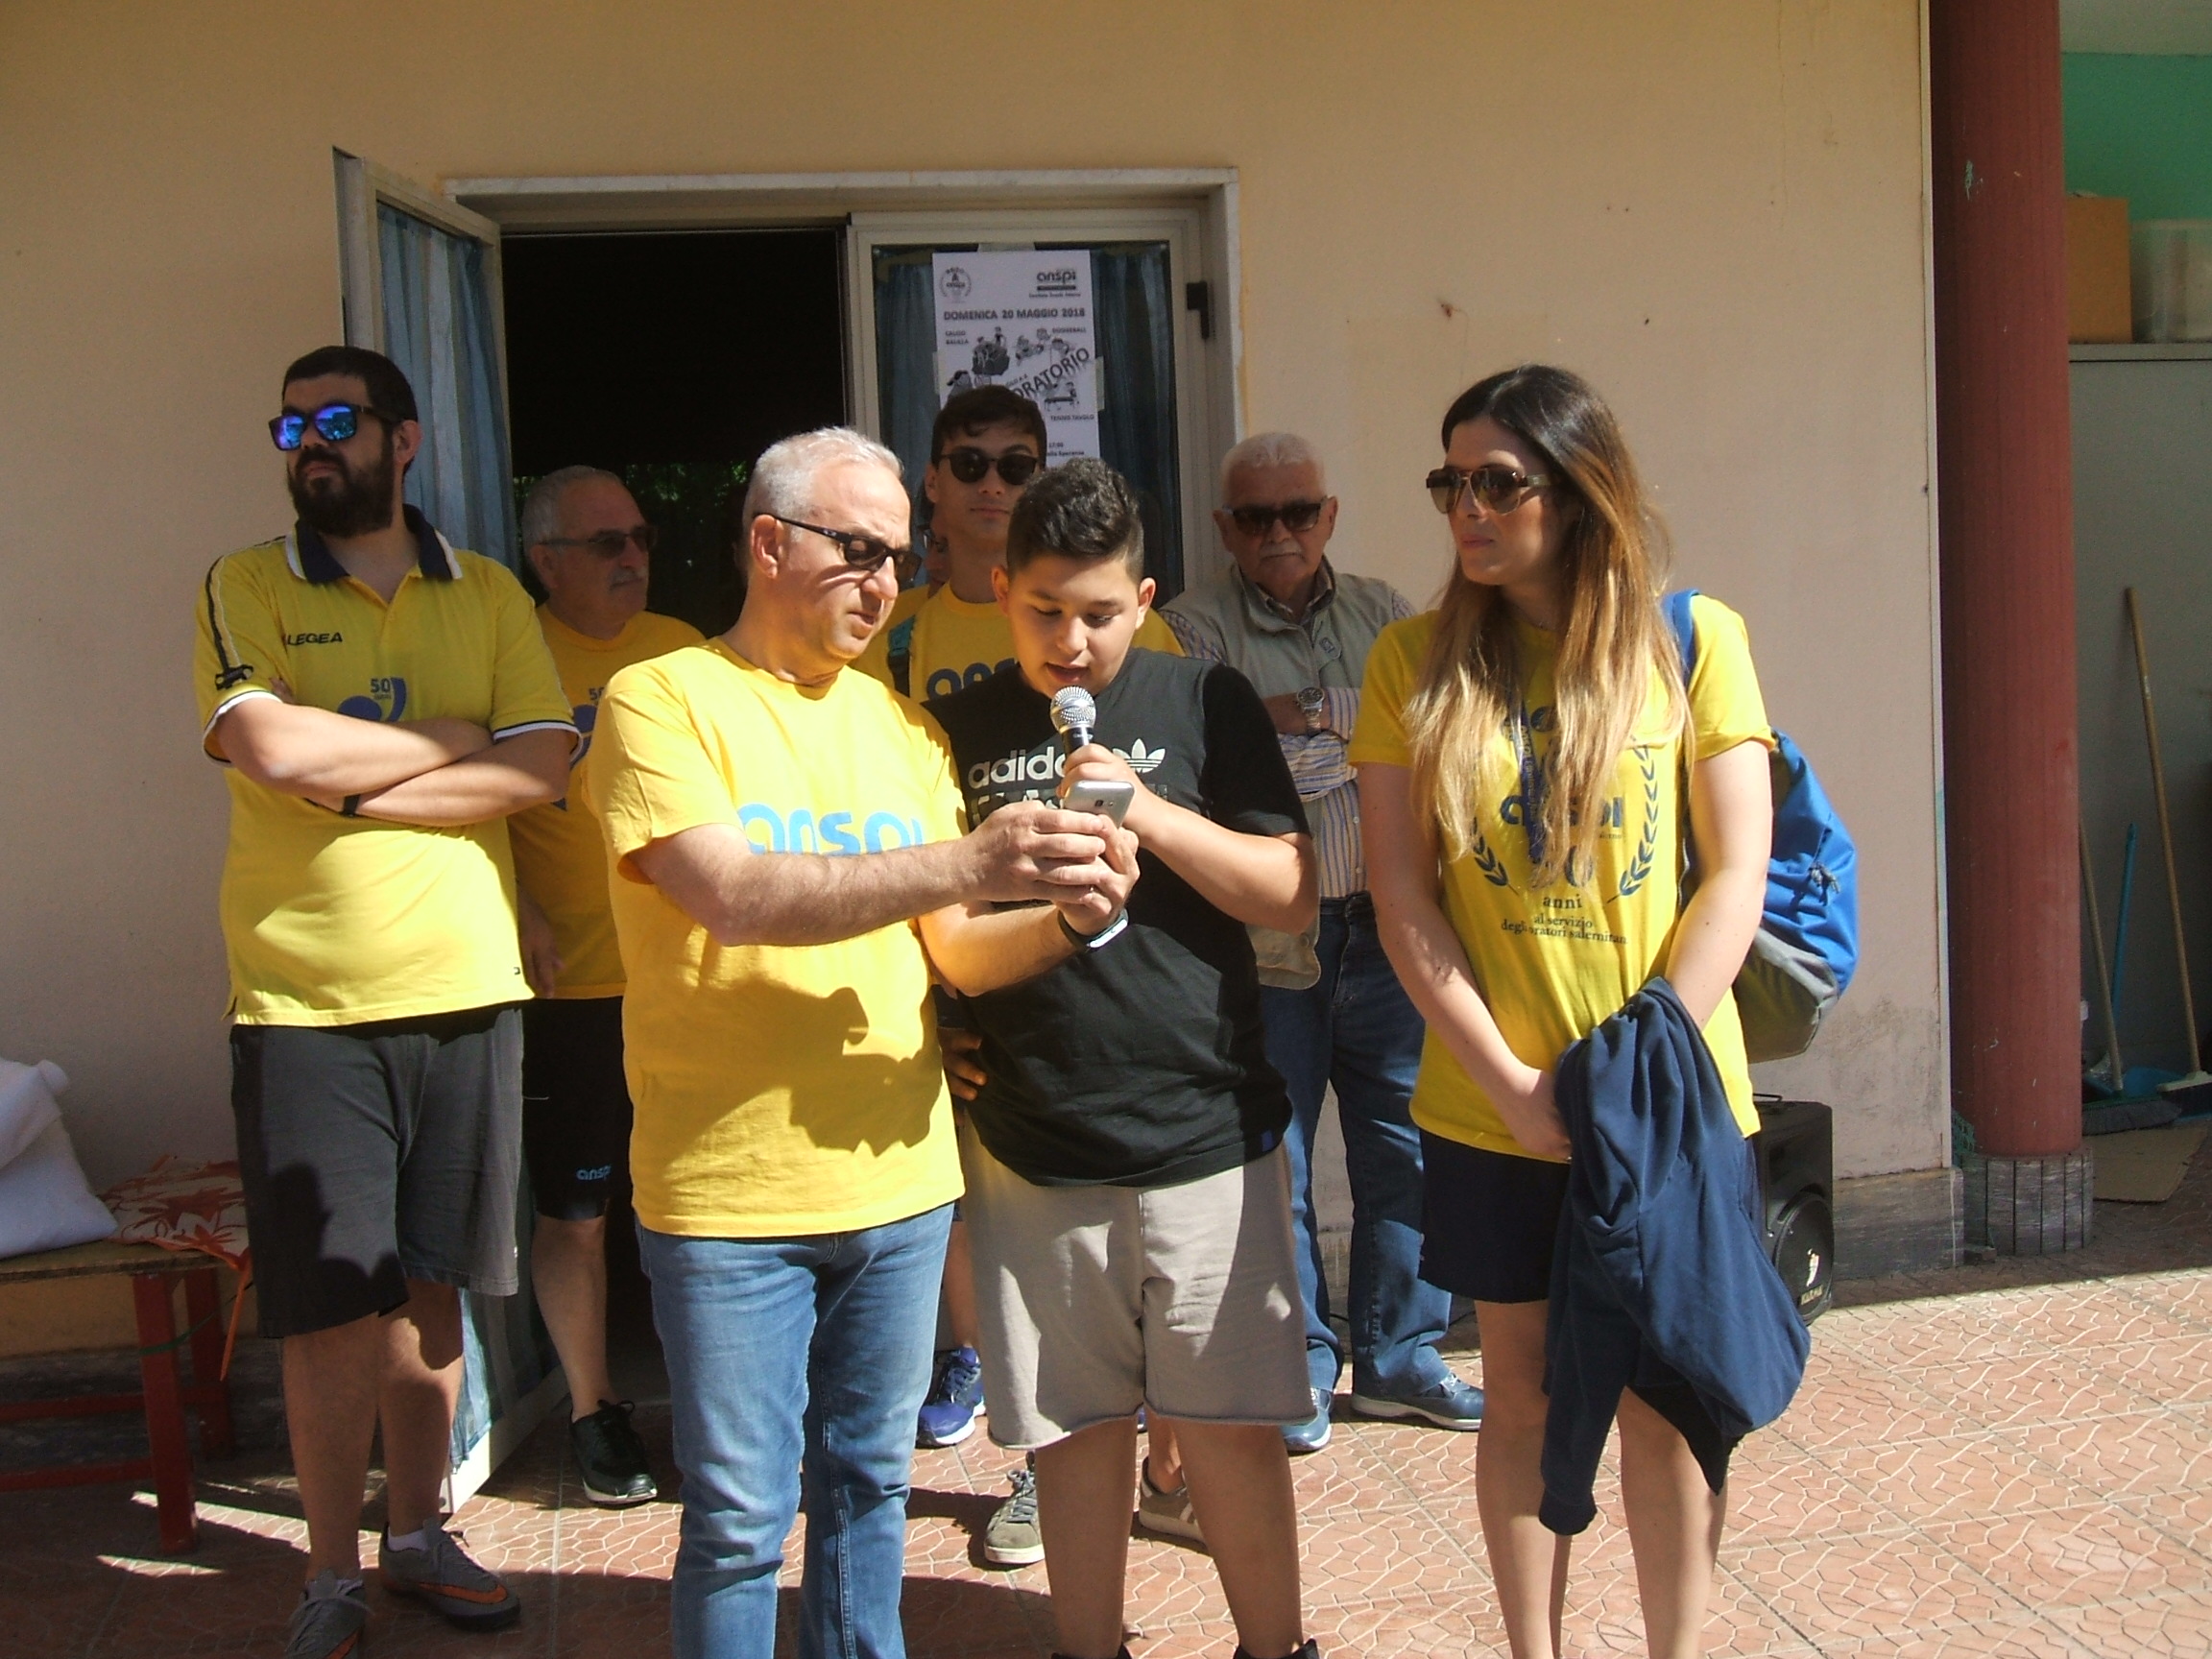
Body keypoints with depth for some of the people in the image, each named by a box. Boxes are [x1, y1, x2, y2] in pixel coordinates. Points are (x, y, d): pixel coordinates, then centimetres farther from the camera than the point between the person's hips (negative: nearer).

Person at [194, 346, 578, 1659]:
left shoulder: (489, 596, 9)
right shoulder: (245, 589, 2)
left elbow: (543, 765, -4)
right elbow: (270, 748, -15)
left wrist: (357, 786, -11)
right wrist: (460, 738, -7)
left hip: (465, 989, 2)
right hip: (304, 1003, -2)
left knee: (430, 1287, 12)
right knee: (332, 1305, 2)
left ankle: (420, 1535, 28)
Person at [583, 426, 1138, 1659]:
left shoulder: (901, 724, 9)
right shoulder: (663, 701, -7)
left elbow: (956, 952, 6)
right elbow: (734, 896, -22)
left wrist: (1068, 914, -15)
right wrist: (965, 862, -28)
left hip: (901, 1179, 5)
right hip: (731, 1191, -5)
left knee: (870, 1479, 17)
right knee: (742, 1516, 4)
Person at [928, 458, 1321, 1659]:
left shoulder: (1204, 702, 2)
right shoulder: (957, 730, 6)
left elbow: (1292, 896, -3)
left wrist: (1147, 809, -14)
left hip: (1205, 1131, -1)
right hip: (1031, 1146, 2)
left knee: (1231, 1424, 5)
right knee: (1075, 1423, 11)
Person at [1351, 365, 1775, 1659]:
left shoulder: (1694, 639, -1)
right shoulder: (1416, 661, 1)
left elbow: (1736, 874, -4)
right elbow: (1401, 895, -3)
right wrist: (1509, 1080, -10)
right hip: (1492, 1108, 1)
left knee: (1665, 1399, 8)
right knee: (1526, 1394, 12)